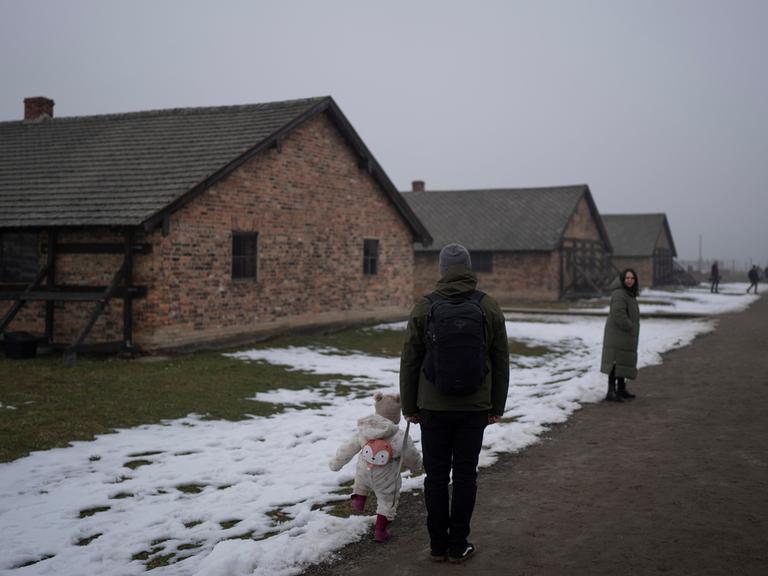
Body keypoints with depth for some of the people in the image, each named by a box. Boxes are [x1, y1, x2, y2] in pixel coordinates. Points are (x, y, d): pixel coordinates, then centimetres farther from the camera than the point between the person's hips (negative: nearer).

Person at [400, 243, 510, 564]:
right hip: (474, 408, 1)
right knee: (465, 476, 8)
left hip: (433, 407, 0)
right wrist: (497, 407, 10)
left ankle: (438, 545, 16)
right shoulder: (489, 308, -3)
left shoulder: (424, 308, -6)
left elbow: (410, 362, -3)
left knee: (436, 476, 9)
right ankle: (458, 546, 15)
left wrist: (409, 407, 7)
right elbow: (501, 363, 2)